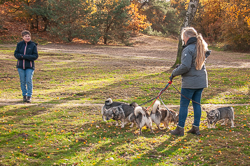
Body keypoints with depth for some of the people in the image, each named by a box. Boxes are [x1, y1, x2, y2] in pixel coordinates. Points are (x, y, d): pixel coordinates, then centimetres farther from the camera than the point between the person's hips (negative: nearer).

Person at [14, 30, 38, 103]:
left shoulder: (33, 45, -3)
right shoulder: (19, 44, 4)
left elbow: (35, 56, -9)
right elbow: (16, 54, 2)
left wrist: (24, 56, -18)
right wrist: (22, 56, -19)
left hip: (29, 66, -2)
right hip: (20, 65, 2)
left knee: (29, 81, -7)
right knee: (23, 81, 7)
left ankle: (29, 96, 2)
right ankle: (24, 95, 20)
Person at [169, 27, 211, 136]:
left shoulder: (188, 49, -16)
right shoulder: (201, 48, 10)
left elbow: (185, 67, -22)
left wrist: (174, 73, -6)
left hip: (190, 82, -8)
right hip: (201, 81, 8)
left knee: (184, 104, 1)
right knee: (197, 103, 12)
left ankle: (180, 129, 6)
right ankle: (196, 128, 16)